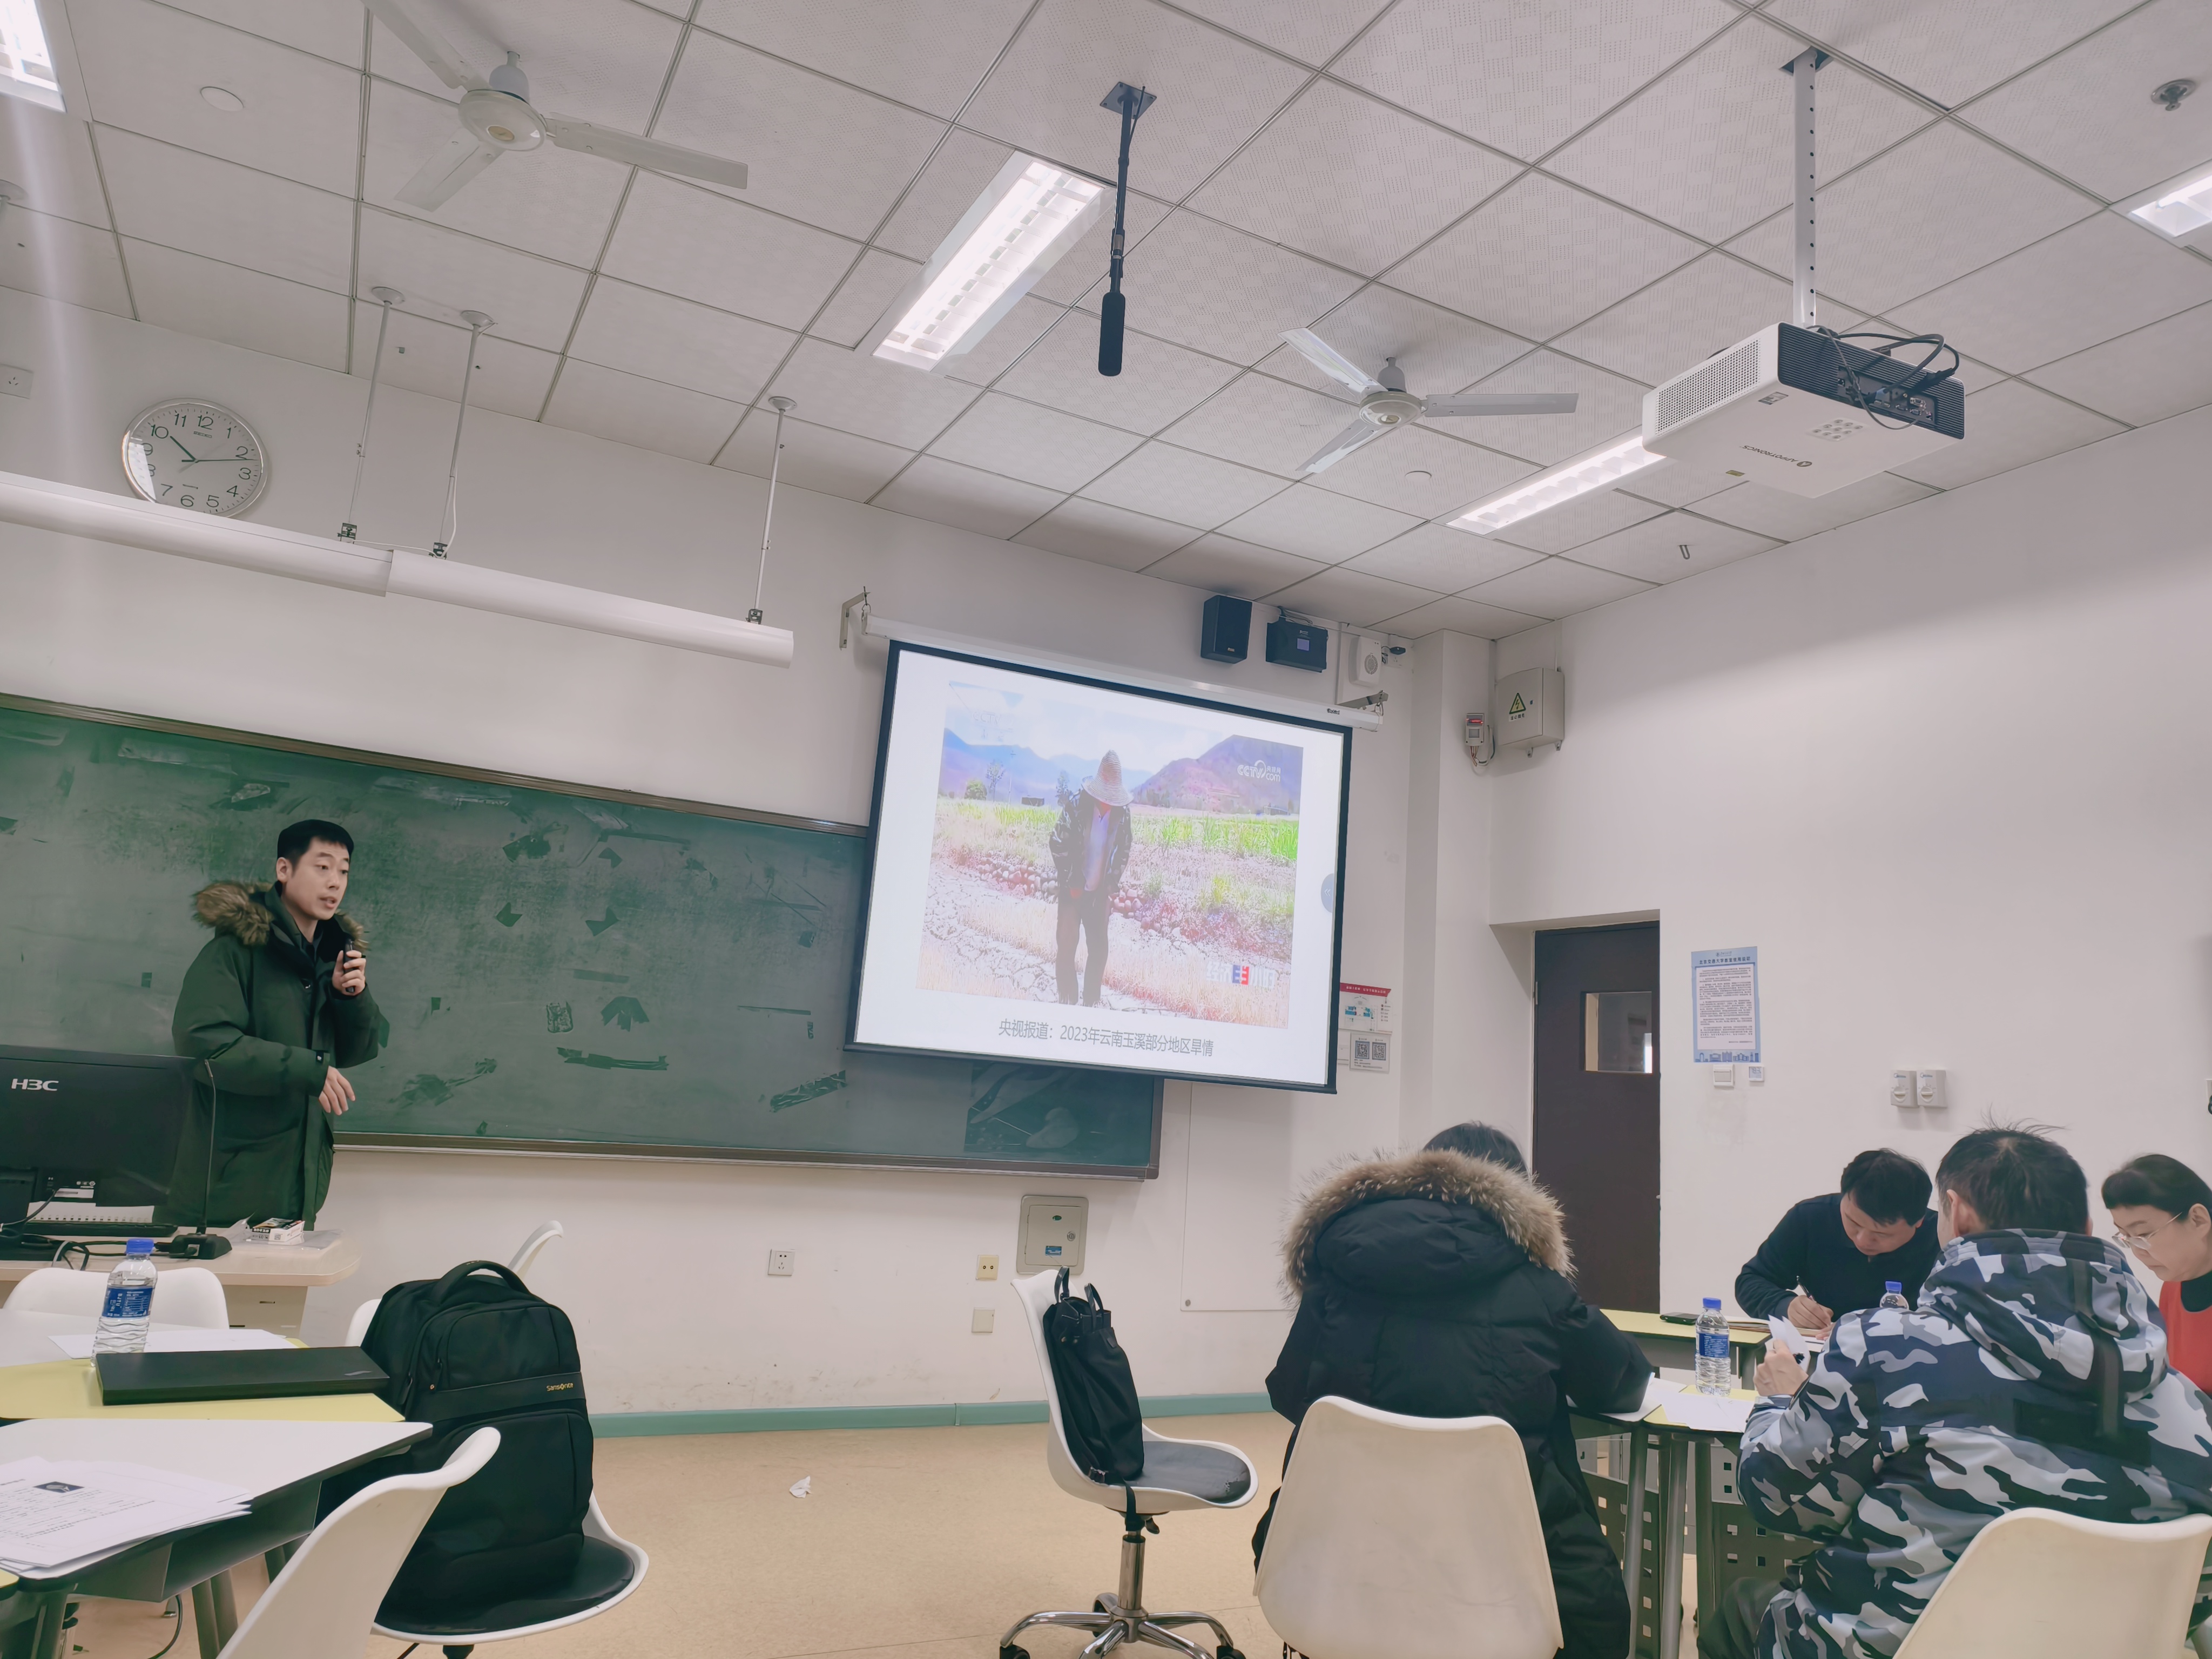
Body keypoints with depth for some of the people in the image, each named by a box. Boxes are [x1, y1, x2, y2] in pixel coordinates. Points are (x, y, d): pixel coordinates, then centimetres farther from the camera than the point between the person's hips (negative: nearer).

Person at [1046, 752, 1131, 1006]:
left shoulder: (1122, 812, -5)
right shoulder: (1077, 804, -12)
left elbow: (1123, 852, 6)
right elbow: (1059, 844, -8)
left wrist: (1111, 887, 2)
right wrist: (1071, 883, -8)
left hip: (1099, 892, 2)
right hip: (1072, 889, -2)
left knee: (1099, 949, 5)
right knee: (1067, 945, 3)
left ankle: (1092, 1002, 17)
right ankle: (1067, 1001, 14)